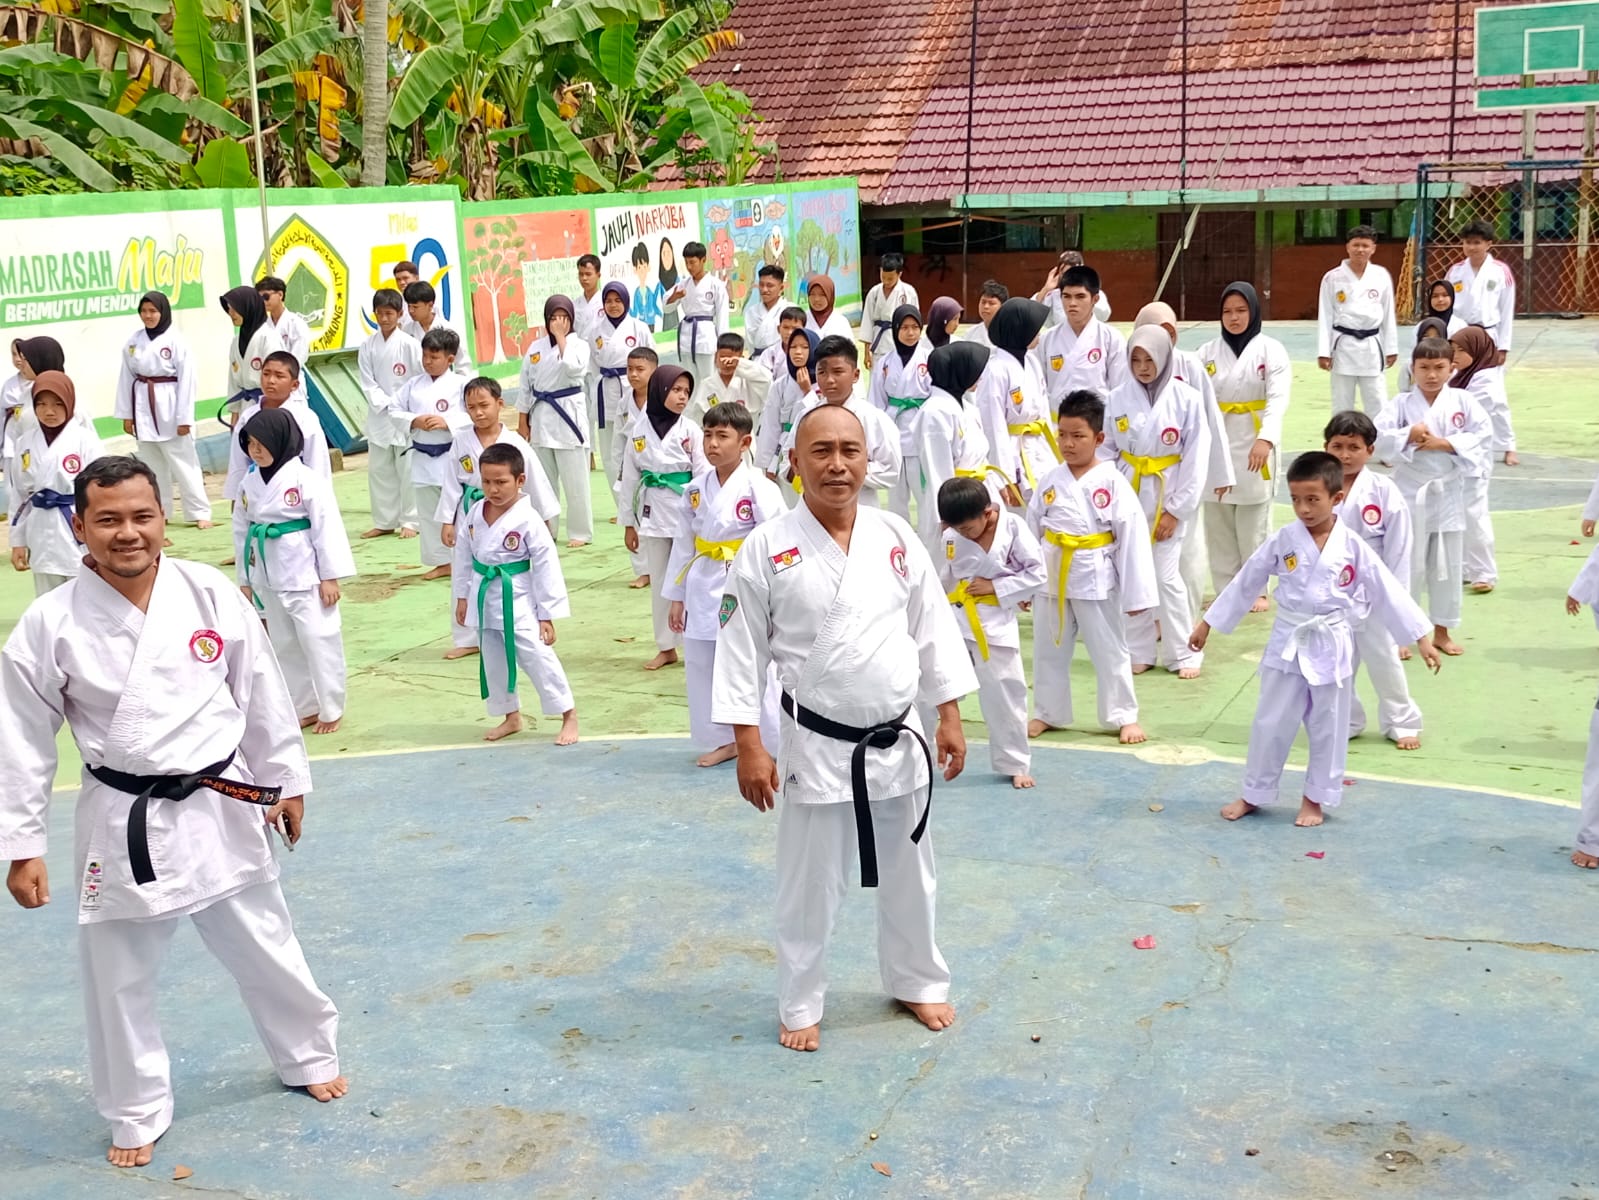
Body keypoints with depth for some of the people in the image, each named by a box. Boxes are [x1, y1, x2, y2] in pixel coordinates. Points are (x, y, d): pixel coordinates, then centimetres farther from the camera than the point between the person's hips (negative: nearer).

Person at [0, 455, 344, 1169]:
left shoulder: (212, 595, -8)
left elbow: (262, 696, 3)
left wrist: (285, 782, 9)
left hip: (220, 808, 1)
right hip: (123, 823, -1)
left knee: (263, 948, 17)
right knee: (119, 979, 11)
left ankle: (309, 1056, 42)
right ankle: (137, 1114, 33)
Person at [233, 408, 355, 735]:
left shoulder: (306, 480, -13)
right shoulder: (250, 484, 5)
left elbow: (327, 528, -13)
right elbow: (242, 532, 12)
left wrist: (330, 576, -14)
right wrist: (245, 580, 13)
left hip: (305, 576, -7)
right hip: (269, 580, 7)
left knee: (318, 641, -3)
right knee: (284, 646, 14)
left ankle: (331, 709, 12)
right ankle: (305, 708, 26)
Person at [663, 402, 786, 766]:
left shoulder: (759, 488, -12)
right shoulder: (696, 490, 5)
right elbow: (684, 544, 11)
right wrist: (676, 597, 13)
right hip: (704, 592, 6)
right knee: (701, 668, 13)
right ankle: (723, 741, 30)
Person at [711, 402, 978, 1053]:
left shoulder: (896, 538, -2)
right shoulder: (767, 548, -11)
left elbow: (933, 630, 5)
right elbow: (742, 653, -9)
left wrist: (950, 717, 4)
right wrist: (749, 748, -11)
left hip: (899, 740, 3)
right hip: (818, 747, -3)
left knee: (910, 875, 19)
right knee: (808, 887, 10)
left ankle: (918, 982, 40)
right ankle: (800, 1004, 29)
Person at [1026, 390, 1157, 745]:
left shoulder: (1112, 482, -12)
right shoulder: (1050, 481, 1)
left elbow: (1132, 537, -11)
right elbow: (1032, 531, 8)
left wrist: (1136, 593, -11)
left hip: (1096, 578, -4)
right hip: (1052, 577, 4)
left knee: (1109, 651, 7)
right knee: (1049, 649, 15)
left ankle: (1124, 716, 21)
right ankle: (1048, 713, 30)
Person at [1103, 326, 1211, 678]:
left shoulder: (1185, 399, -8)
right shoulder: (1118, 398, -1)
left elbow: (1196, 458, -6)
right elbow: (1106, 450, 5)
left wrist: (1176, 509, -8)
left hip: (1167, 495, -3)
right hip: (1127, 494, 3)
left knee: (1166, 576, -4)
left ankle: (1183, 654, 11)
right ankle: (1138, 652, 20)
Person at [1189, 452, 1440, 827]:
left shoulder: (1353, 548, -8)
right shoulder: (1283, 540, -6)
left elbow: (1387, 592, -4)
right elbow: (1246, 583, 2)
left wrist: (1421, 637, -5)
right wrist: (1208, 623, 6)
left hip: (1331, 647, 0)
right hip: (1288, 644, 1)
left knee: (1328, 727, 10)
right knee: (1271, 723, 8)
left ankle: (1316, 798, 26)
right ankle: (1253, 795, 22)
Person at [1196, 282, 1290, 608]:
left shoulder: (1271, 350, -5)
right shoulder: (1208, 351, 5)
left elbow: (1278, 398, -15)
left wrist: (1266, 439, -30)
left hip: (1255, 444, -3)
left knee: (1254, 522, 5)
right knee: (1218, 523, 8)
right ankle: (1226, 589, 21)